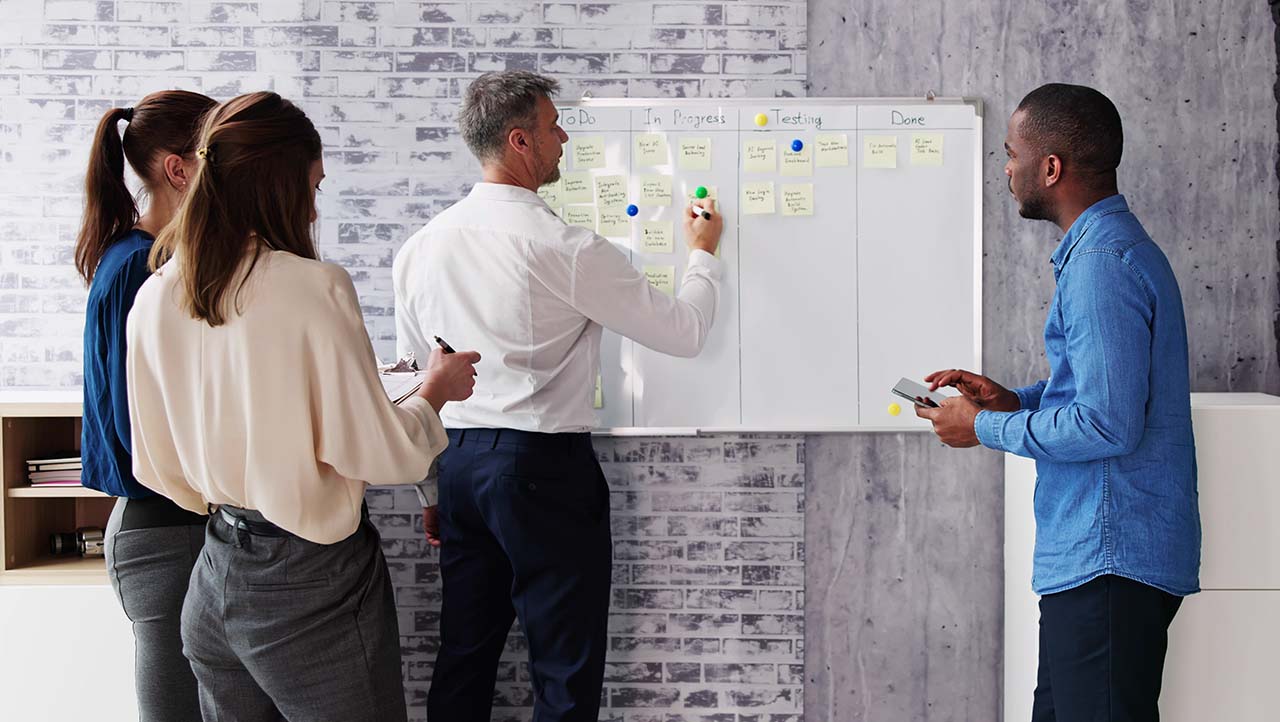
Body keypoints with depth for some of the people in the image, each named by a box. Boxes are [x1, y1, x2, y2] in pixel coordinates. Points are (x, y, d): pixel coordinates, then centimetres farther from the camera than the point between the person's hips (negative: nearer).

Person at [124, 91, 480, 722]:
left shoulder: (153, 298, 0)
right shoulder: (315, 288, -19)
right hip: (312, 586, -6)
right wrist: (435, 391, 1)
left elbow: (161, 468, 8)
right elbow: (375, 452, -17)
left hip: (214, 582, 7)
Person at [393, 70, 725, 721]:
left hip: (457, 461, 7)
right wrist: (703, 253, 13)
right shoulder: (568, 250, -14)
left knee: (464, 658, 16)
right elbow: (685, 332, -6)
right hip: (545, 469, -6)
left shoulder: (419, 249, 4)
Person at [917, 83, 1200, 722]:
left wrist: (985, 428, -11)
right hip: (1094, 553, 11)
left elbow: (1109, 425, -24)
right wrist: (1014, 401, 10)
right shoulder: (1119, 247, 15)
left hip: (1109, 557, -11)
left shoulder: (1101, 263, -19)